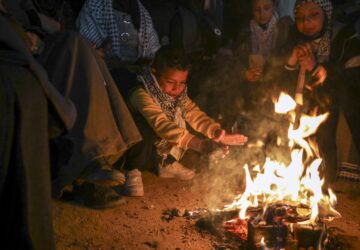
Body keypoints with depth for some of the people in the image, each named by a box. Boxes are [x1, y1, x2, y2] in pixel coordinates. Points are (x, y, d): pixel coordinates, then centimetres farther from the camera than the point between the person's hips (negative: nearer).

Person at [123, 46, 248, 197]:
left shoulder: (179, 94, -4)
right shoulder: (142, 95, -28)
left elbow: (196, 116, -8)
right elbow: (161, 125, -42)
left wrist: (218, 133, -27)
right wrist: (198, 144, -52)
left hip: (161, 154, 7)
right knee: (145, 126, -35)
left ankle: (167, 164, 10)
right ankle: (132, 172, -12)